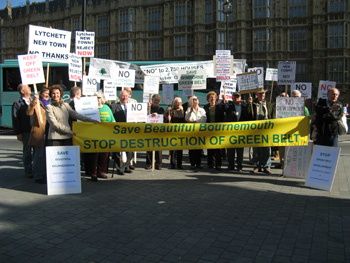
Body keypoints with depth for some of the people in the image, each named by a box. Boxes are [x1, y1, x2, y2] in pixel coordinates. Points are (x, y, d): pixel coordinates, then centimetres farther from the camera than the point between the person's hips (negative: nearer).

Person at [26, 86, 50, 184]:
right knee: (39, 155, -4)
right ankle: (38, 176, 4)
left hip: (48, 132, 6)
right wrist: (34, 101, -29)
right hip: (39, 132, -6)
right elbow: (29, 113, -20)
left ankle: (45, 175, 23)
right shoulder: (36, 103, -1)